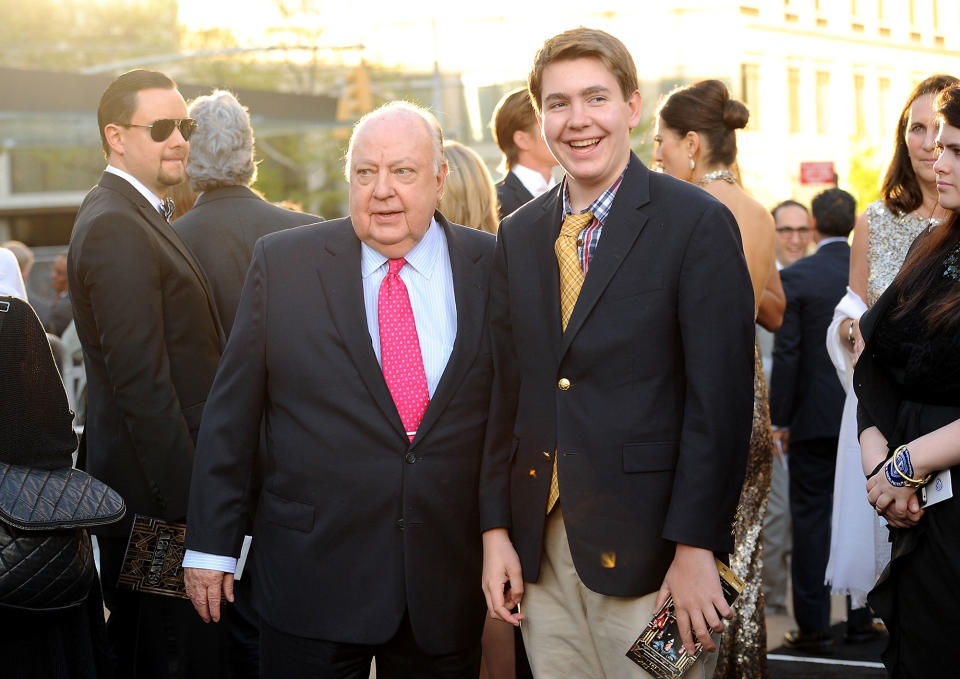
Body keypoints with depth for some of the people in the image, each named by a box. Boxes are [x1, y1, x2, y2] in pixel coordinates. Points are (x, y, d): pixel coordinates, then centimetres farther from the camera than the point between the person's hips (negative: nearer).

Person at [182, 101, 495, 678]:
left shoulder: (492, 268, 1)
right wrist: (210, 543, 1)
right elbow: (231, 413, 2)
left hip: (450, 583, 1)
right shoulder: (282, 262, -1)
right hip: (313, 574, -1)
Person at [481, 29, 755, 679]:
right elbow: (506, 390, 12)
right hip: (539, 547, 5)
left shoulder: (698, 223, -6)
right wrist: (497, 528, 6)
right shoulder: (518, 235, 11)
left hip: (644, 550, -5)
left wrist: (695, 547, -15)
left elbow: (720, 398, -11)